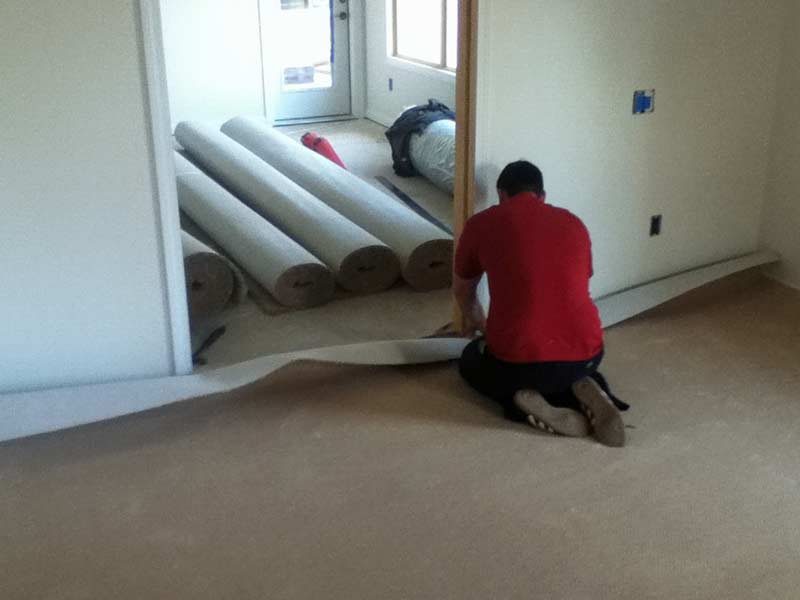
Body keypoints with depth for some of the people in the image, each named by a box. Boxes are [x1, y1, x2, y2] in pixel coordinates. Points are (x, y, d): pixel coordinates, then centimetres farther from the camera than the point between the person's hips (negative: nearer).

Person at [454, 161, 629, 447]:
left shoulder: (482, 224, 6)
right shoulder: (574, 224, 14)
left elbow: (462, 290, 22)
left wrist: (475, 321, 45)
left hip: (517, 360, -3)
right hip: (586, 353, 3)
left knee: (471, 360, 32)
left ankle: (520, 398, 2)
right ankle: (583, 389, 6)